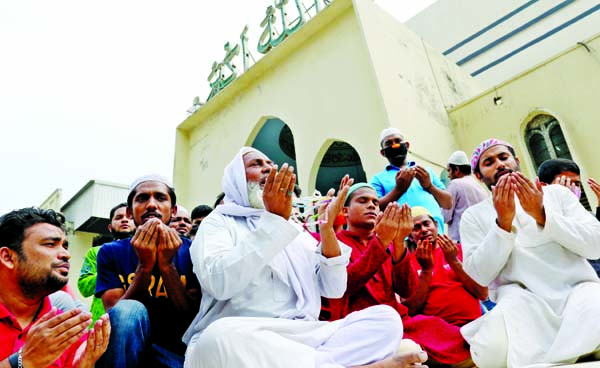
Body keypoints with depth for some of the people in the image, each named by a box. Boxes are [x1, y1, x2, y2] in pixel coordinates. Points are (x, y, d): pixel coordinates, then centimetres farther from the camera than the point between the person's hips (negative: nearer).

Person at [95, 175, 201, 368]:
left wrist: (167, 265, -19)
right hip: (125, 349, 1)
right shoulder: (111, 252, 1)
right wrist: (145, 265, -20)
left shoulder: (192, 251, -2)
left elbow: (194, 318, -10)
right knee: (130, 309, -29)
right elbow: (116, 314, -9)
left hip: (174, 351, -1)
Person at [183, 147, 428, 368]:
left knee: (385, 317, -14)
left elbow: (334, 289, 10)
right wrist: (274, 219, -18)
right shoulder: (219, 222, 7)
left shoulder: (296, 229, 21)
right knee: (221, 338, -38)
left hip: (305, 338, 4)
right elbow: (220, 283, -15)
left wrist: (327, 228, -2)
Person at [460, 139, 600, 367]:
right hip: (522, 298, 0)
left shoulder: (556, 192, 16)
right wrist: (503, 222, -13)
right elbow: (480, 276, -3)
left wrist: (542, 215, -11)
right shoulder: (473, 216, 11)